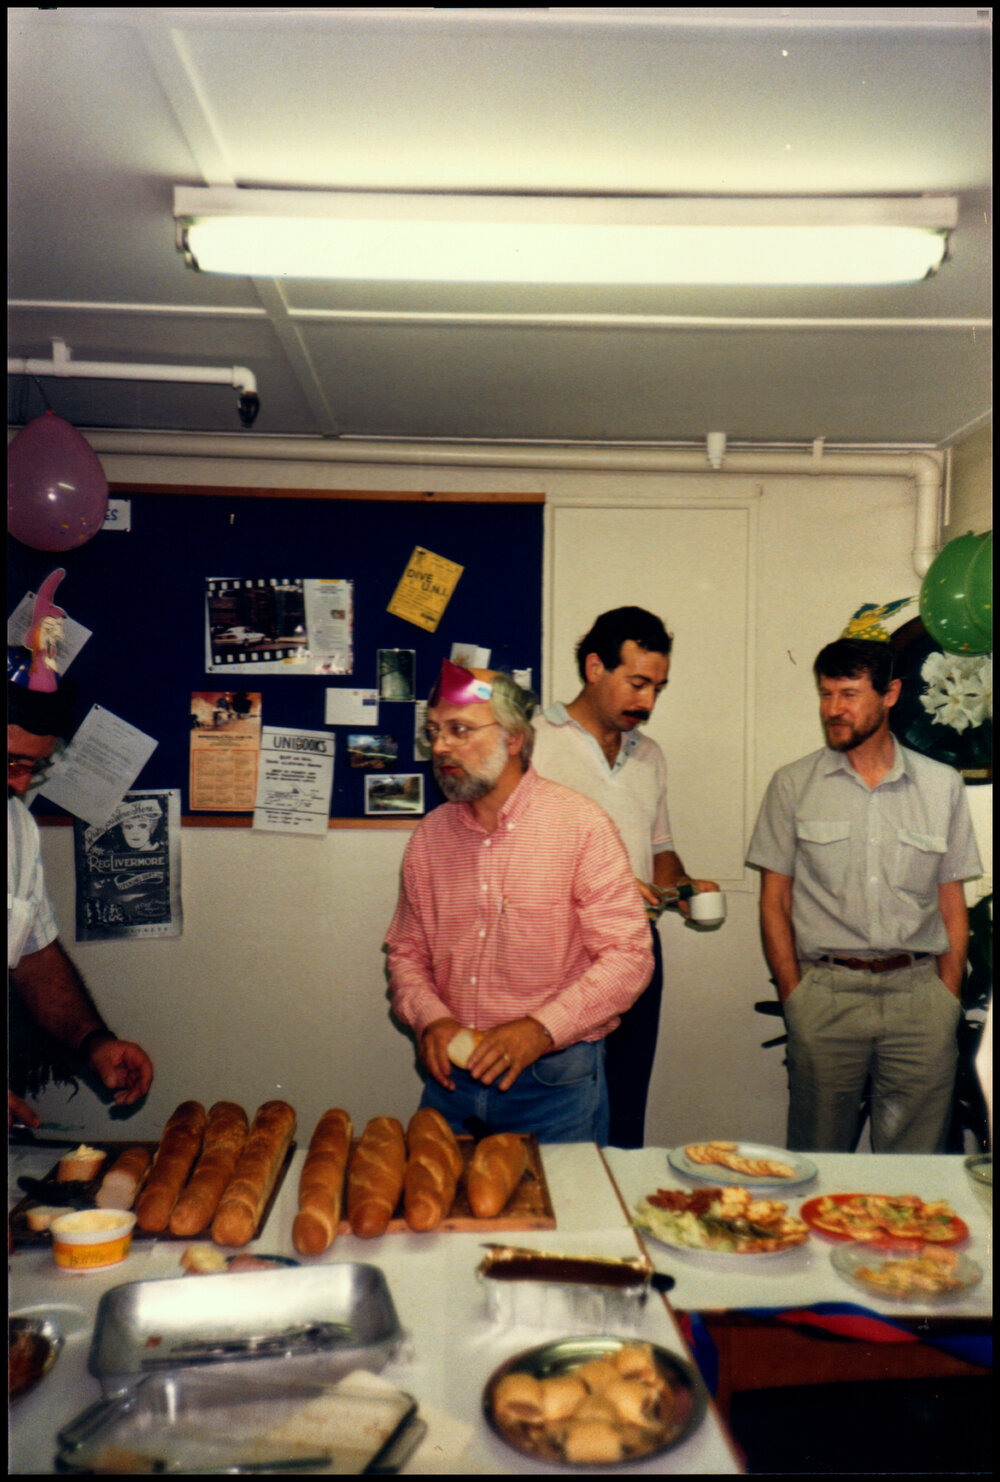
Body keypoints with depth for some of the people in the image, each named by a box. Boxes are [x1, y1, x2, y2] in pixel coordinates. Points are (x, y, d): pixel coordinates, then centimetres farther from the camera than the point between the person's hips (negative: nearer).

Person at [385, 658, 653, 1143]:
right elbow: (405, 951, 13)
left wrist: (541, 1029, -21)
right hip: (451, 1079, 4)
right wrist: (430, 1018, -6)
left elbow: (628, 956, -12)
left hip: (554, 1085, -4)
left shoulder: (580, 826, -9)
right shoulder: (429, 836, 6)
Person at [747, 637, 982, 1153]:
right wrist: (793, 995, -3)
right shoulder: (792, 785, 6)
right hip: (825, 990, -1)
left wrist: (949, 999, 3)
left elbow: (953, 902, 12)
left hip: (919, 990, 1)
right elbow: (774, 900, 6)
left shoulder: (943, 786, 9)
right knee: (817, 1168, 3)